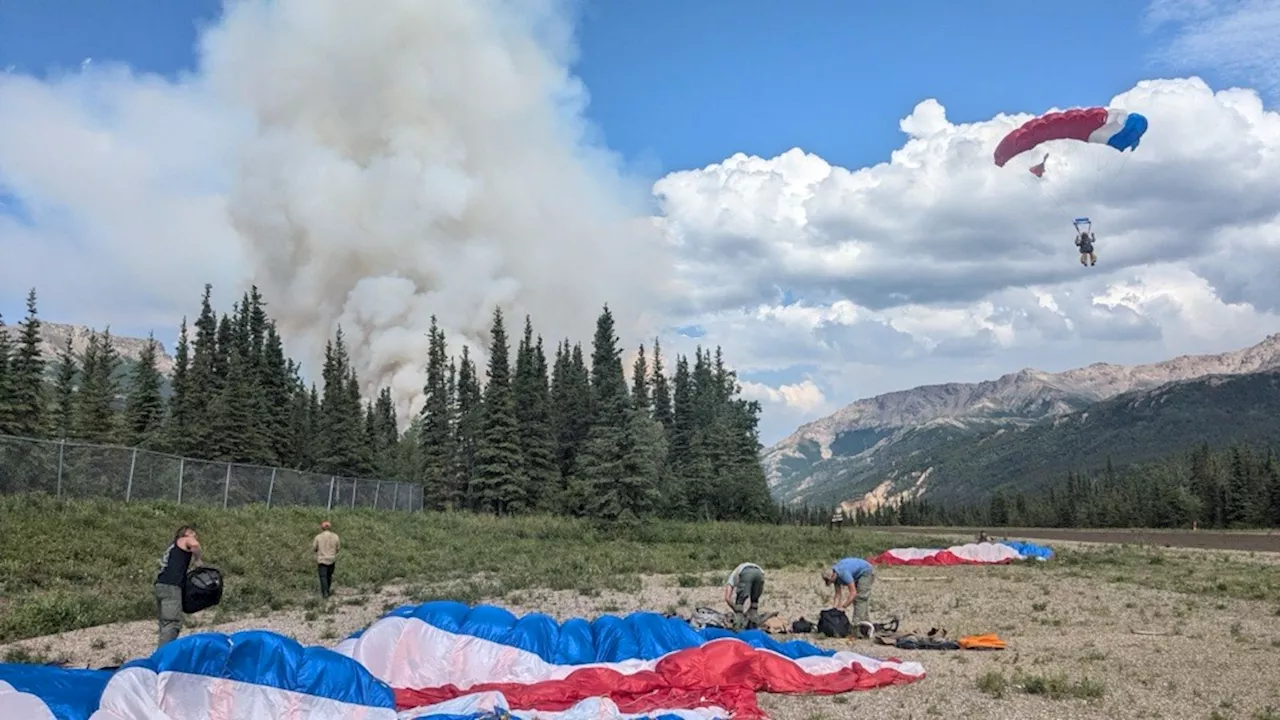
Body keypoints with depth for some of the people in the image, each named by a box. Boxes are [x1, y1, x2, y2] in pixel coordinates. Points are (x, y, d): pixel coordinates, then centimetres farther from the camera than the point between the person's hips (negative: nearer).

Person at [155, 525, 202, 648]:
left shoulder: (173, 547, 32)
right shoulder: (185, 540, 8)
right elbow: (195, 545, -16)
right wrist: (197, 560, -1)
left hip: (160, 585, 9)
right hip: (171, 587, -9)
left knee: (165, 623, 11)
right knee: (172, 623, -13)